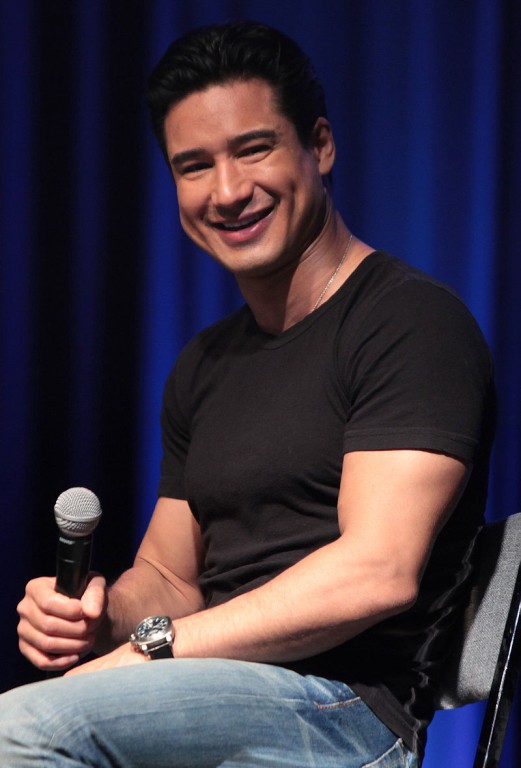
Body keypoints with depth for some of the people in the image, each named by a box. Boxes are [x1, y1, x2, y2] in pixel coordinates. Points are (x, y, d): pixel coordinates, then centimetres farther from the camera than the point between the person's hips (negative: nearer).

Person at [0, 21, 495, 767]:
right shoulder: (204, 367, 20)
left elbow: (377, 574, -16)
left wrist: (152, 649, -15)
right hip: (215, 698, 7)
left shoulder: (412, 321, -5)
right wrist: (103, 614, -2)